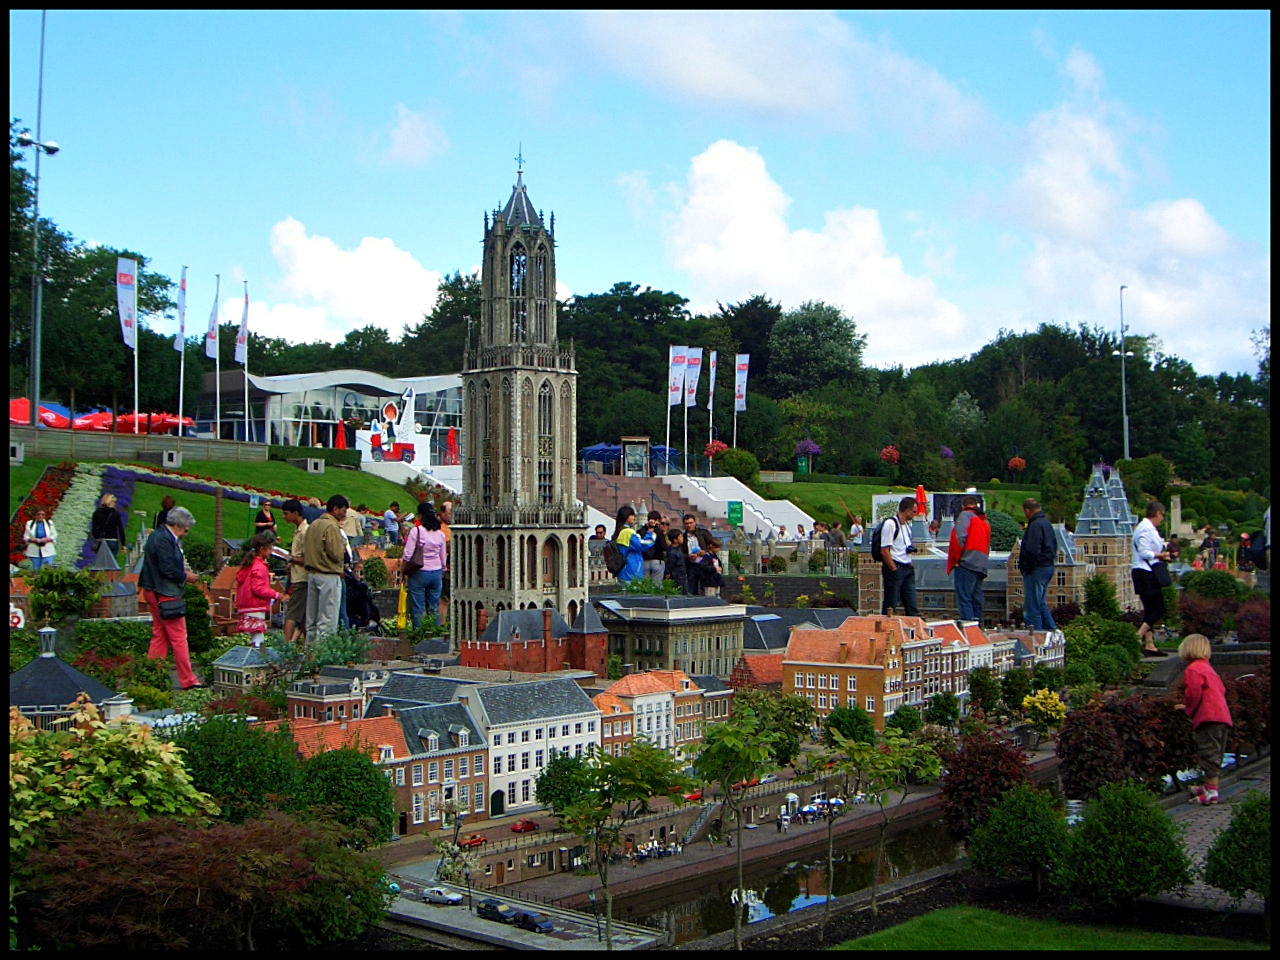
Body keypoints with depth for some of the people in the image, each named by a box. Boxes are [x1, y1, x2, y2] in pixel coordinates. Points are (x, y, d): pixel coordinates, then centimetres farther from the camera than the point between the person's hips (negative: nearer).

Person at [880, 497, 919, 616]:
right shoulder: (890, 523, -12)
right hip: (895, 567, -8)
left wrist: (910, 563, 12)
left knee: (911, 606, 8)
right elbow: (884, 551, -16)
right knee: (890, 606, -2)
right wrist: (894, 569, -15)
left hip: (907, 569, 8)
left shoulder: (907, 525, 14)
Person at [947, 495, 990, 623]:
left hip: (967, 563, -8)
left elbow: (959, 537, -14)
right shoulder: (985, 522, 24)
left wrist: (955, 559, -8)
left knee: (963, 599, -11)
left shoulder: (966, 515, -1)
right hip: (981, 566, 8)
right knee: (976, 600, 11)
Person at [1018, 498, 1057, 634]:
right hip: (1048, 566, 10)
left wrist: (1025, 569, -14)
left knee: (1032, 606, -5)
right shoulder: (1047, 523, 15)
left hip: (1037, 568, -10)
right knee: (1040, 603, 20)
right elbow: (1054, 546, 23)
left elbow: (1032, 551, -22)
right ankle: (1052, 630, 20)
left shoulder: (1035, 525, -17)